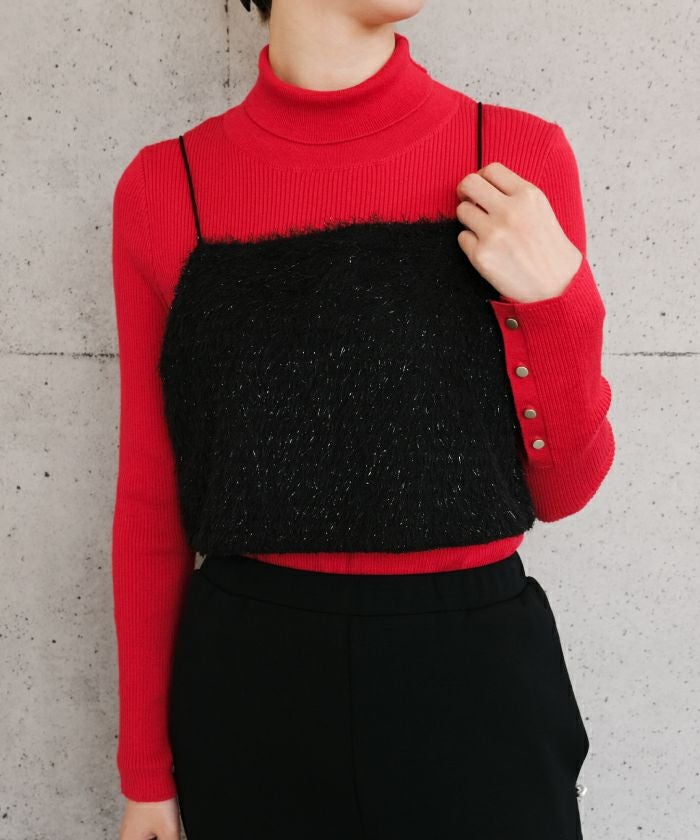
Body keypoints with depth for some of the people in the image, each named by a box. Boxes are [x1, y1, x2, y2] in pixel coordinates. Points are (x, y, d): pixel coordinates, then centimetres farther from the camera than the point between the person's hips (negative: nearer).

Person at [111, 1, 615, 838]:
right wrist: (145, 768, 4)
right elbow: (152, 499, 0)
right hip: (247, 684, 0)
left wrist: (559, 298, -17)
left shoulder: (518, 158, -6)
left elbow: (560, 487, 0)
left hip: (476, 674, 1)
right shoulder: (164, 186, -5)